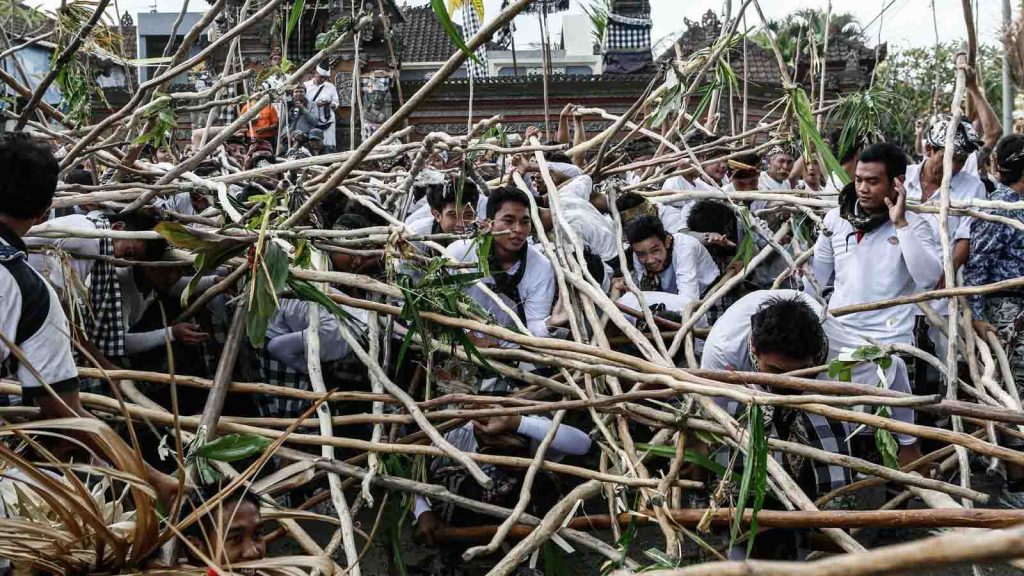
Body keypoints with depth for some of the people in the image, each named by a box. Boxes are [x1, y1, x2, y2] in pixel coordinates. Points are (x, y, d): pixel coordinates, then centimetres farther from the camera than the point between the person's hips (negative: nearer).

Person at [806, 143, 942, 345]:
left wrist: (901, 225, -19)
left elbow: (929, 280, -19)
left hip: (890, 340, -3)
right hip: (835, 332, 4)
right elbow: (814, 281, 11)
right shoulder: (835, 218, 6)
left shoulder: (914, 225, -4)